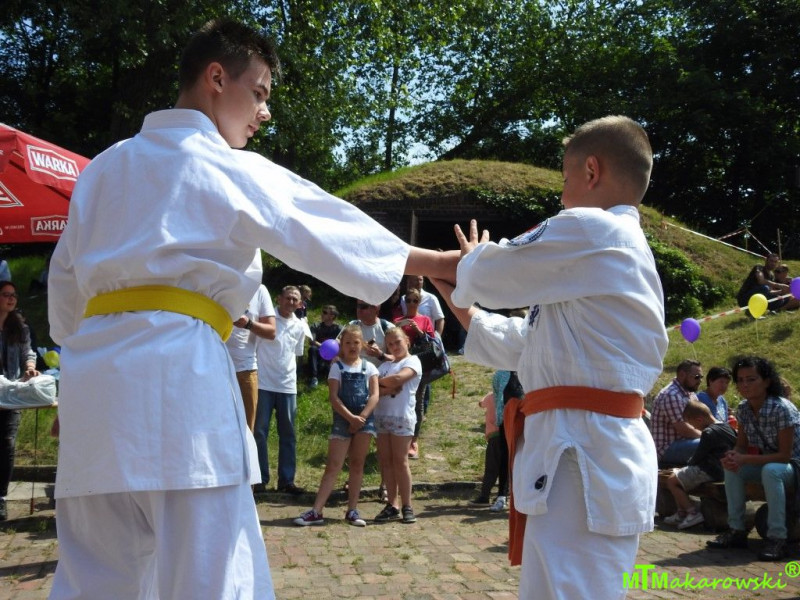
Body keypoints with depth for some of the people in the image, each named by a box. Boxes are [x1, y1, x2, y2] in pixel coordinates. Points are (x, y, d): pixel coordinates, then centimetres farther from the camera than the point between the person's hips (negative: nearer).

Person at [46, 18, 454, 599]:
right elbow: (330, 232, 7)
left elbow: (66, 281, 22)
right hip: (178, 372, -6)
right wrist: (441, 264, 15)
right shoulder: (235, 171, 3)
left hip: (90, 370, 7)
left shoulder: (104, 166, 19)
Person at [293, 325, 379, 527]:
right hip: (342, 419, -2)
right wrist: (351, 417, -16)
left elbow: (374, 395, -1)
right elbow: (333, 397, -6)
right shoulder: (337, 367, 2)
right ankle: (316, 511, -5)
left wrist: (361, 417, -13)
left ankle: (352, 510, 13)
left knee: (357, 465, 7)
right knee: (333, 466, -5)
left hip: (365, 419, 2)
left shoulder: (369, 367, 7)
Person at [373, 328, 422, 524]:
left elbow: (398, 378, -19)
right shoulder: (385, 364, 17)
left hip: (401, 416, -6)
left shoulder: (412, 361, 1)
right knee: (385, 461, 4)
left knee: (400, 461, -5)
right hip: (381, 416, 6)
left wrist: (379, 381, -3)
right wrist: (389, 388, -15)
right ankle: (392, 506, 10)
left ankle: (406, 506, 2)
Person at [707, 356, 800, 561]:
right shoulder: (743, 409, -5)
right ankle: (737, 530, -10)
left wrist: (744, 459, -31)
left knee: (771, 470, -36)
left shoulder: (782, 409, -26)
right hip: (765, 463, 7)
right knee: (731, 468, -16)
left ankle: (777, 537, -31)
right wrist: (732, 456, -23)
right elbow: (742, 445, 2)